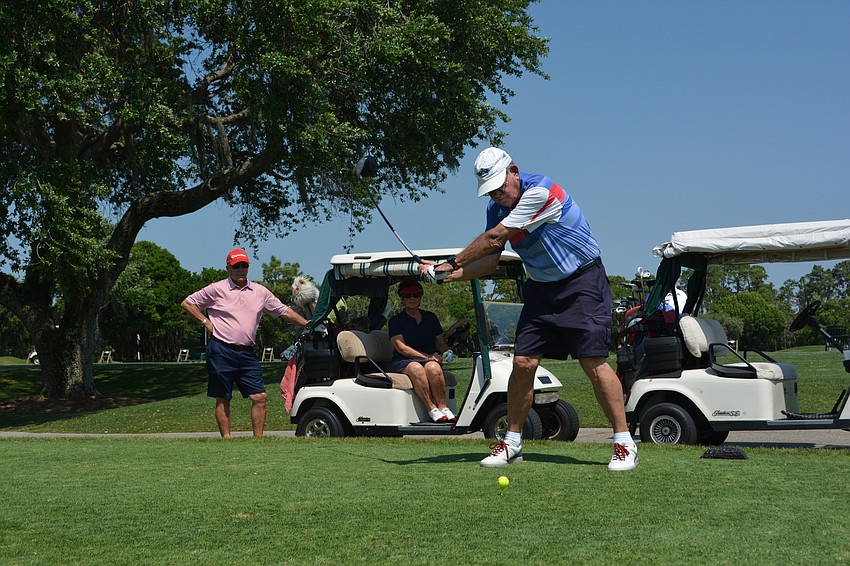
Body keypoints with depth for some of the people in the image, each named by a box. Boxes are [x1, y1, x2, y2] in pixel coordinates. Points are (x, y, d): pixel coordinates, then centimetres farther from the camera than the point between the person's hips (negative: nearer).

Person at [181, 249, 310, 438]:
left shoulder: (260, 292, 10)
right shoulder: (217, 289, 0)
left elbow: (284, 311, 14)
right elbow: (187, 303, 6)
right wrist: (206, 322, -2)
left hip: (247, 352, 3)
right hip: (221, 351, -3)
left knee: (259, 397, -4)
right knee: (223, 399, 2)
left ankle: (258, 438, 2)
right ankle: (226, 438, 9)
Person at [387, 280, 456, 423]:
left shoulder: (431, 318, 16)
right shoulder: (396, 321, 4)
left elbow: (440, 343, 18)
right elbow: (401, 347, -8)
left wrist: (447, 352, -6)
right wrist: (426, 356, -17)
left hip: (430, 359, 2)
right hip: (403, 362, -2)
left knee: (433, 368, -34)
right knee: (416, 368, -38)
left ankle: (443, 407, -31)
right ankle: (432, 409, -36)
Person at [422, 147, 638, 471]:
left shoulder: (540, 191, -23)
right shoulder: (497, 208, 3)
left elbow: (493, 239, -21)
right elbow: (490, 260, 6)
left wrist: (452, 263, -11)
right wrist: (445, 275, -8)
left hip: (582, 283, -7)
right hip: (541, 289, 7)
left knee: (593, 362, -15)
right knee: (523, 362, -3)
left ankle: (624, 443, -7)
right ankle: (512, 442, 9)